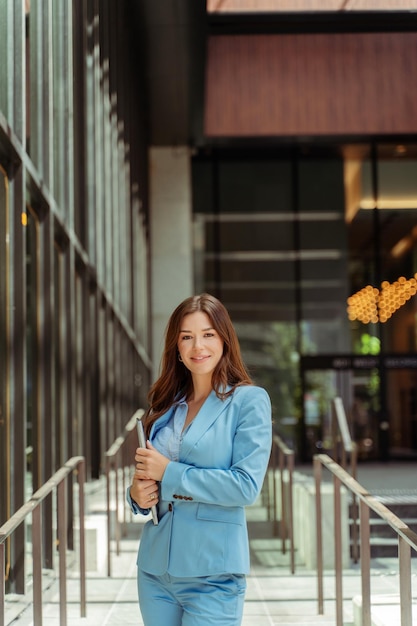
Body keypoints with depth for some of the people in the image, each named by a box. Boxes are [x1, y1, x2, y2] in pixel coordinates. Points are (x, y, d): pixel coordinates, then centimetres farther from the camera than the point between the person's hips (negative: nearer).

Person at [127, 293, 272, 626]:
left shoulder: (249, 400, -6)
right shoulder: (166, 405, 11)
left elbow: (247, 485, -16)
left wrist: (169, 472, -13)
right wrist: (138, 494, -4)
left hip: (212, 575, -5)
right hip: (155, 568, 5)